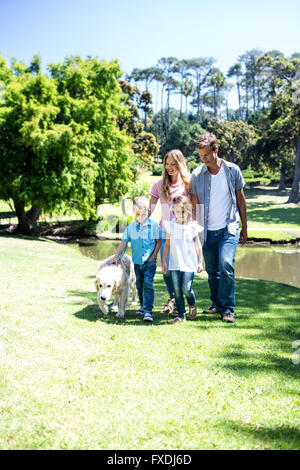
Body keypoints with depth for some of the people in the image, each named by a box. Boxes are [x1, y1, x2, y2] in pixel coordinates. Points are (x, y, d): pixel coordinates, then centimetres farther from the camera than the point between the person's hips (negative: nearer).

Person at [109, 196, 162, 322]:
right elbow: (123, 243, 4)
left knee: (148, 284, -14)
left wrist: (153, 256, -7)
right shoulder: (131, 227, 0)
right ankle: (143, 306, 35)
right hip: (137, 261, 4)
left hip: (149, 261, -4)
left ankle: (148, 311, -14)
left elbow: (158, 241, 0)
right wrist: (117, 256, -2)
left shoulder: (154, 225, -7)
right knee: (139, 285, 16)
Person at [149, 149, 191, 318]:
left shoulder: (188, 183, -1)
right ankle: (172, 297, 32)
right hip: (165, 233, 3)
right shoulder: (160, 184, 5)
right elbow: (150, 209, 8)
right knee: (166, 269, 6)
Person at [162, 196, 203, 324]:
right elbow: (167, 244, 8)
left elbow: (197, 245, 7)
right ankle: (181, 315, 14)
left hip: (189, 263, -2)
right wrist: (164, 262, 7)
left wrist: (200, 262, 7)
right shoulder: (171, 226, 2)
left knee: (186, 288, -9)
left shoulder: (193, 226, -1)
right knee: (177, 290, 3)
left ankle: (192, 304, 23)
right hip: (174, 263, 2)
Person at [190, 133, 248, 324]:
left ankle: (228, 309, -6)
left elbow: (241, 200, 8)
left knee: (225, 265, -17)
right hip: (207, 230, 2)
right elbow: (195, 205, 7)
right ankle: (216, 304, 28)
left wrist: (244, 228, 9)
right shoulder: (196, 175, 1)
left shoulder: (232, 170, -1)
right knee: (212, 270, 9)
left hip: (229, 228, -2)